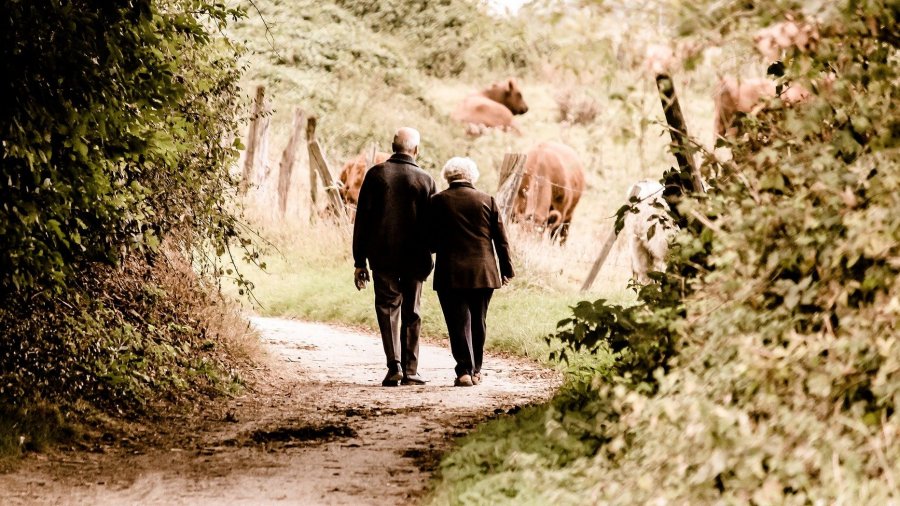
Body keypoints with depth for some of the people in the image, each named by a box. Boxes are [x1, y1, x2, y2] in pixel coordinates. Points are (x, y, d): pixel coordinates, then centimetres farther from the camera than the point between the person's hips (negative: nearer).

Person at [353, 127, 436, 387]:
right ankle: (410, 371, 10)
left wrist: (359, 261, 2)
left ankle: (394, 365, -9)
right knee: (411, 313, 10)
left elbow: (362, 220, -2)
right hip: (415, 258, 0)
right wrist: (428, 258, 12)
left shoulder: (376, 174, -2)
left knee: (387, 308, 6)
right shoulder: (425, 180, -1)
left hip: (382, 256, 0)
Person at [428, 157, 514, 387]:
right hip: (483, 273, 2)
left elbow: (430, 241, -1)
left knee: (459, 322, 0)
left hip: (450, 273, -2)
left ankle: (464, 370, -10)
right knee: (478, 322, 14)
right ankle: (476, 370, 21)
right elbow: (501, 239, 4)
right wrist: (506, 269, 11)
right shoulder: (487, 200, 2)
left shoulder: (437, 202, -3)